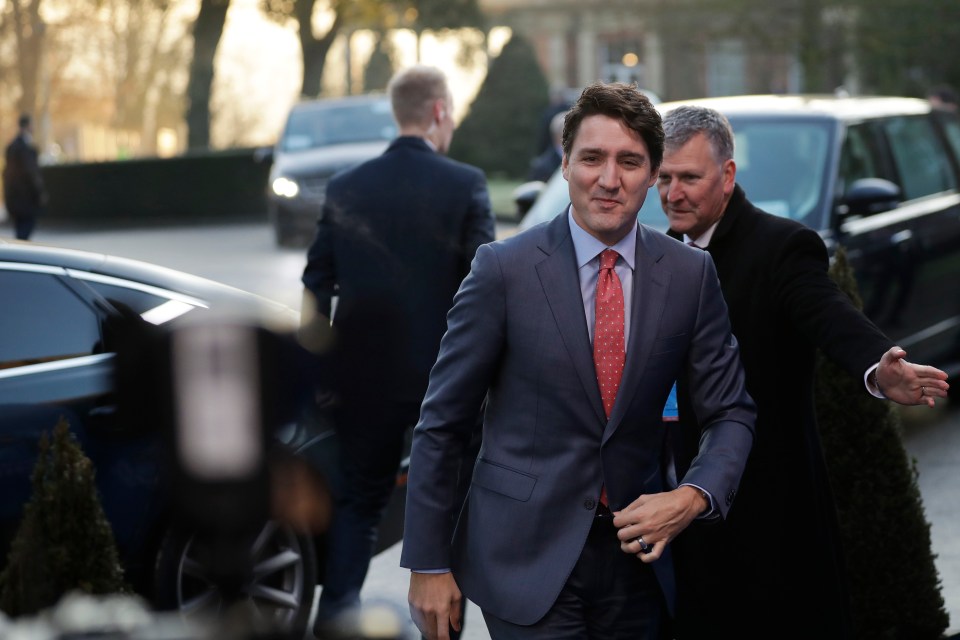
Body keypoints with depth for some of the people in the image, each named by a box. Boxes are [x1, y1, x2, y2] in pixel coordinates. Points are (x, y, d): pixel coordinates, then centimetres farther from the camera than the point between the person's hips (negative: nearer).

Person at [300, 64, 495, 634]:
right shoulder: (465, 185, -9)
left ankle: (336, 613, 1)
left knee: (361, 500, 13)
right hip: (446, 374, -2)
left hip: (366, 374, 3)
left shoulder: (346, 188, 1)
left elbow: (316, 286, 5)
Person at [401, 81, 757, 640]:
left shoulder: (691, 274, 0)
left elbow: (731, 413, 6)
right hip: (525, 561, -3)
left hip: (635, 555, 3)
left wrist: (694, 497, -13)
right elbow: (442, 424, -4)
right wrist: (429, 565, -5)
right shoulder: (504, 269, -9)